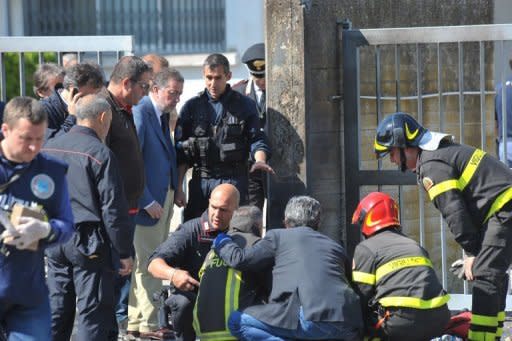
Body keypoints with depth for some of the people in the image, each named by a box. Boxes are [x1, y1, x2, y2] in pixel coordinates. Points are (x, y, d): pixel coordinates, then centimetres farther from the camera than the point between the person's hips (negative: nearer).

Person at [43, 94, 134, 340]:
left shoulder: (49, 148, 9)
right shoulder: (100, 154, -11)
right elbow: (113, 209, -12)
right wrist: (124, 253, -6)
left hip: (54, 243, 6)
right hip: (88, 243, -6)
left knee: (56, 311, 14)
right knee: (94, 313, -2)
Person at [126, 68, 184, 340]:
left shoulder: (162, 115, 13)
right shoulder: (139, 114, -17)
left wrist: (174, 192, 9)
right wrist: (147, 202, -20)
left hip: (163, 197, 9)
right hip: (148, 202, -9)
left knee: (151, 262, 14)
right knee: (147, 263, -3)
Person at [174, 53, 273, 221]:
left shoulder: (245, 105, 6)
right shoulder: (191, 107, 9)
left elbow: (256, 139, 4)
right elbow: (181, 151, 9)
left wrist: (260, 160, -19)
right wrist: (178, 188, 3)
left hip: (234, 182, -2)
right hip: (200, 181, 2)